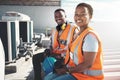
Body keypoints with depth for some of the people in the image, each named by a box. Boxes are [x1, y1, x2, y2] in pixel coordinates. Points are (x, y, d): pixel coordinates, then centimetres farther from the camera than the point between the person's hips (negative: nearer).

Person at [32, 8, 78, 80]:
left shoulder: (73, 29, -11)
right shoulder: (55, 30, 13)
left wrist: (61, 55, -21)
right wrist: (48, 50, -2)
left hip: (65, 56, -7)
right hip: (54, 54, 7)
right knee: (36, 57, 0)